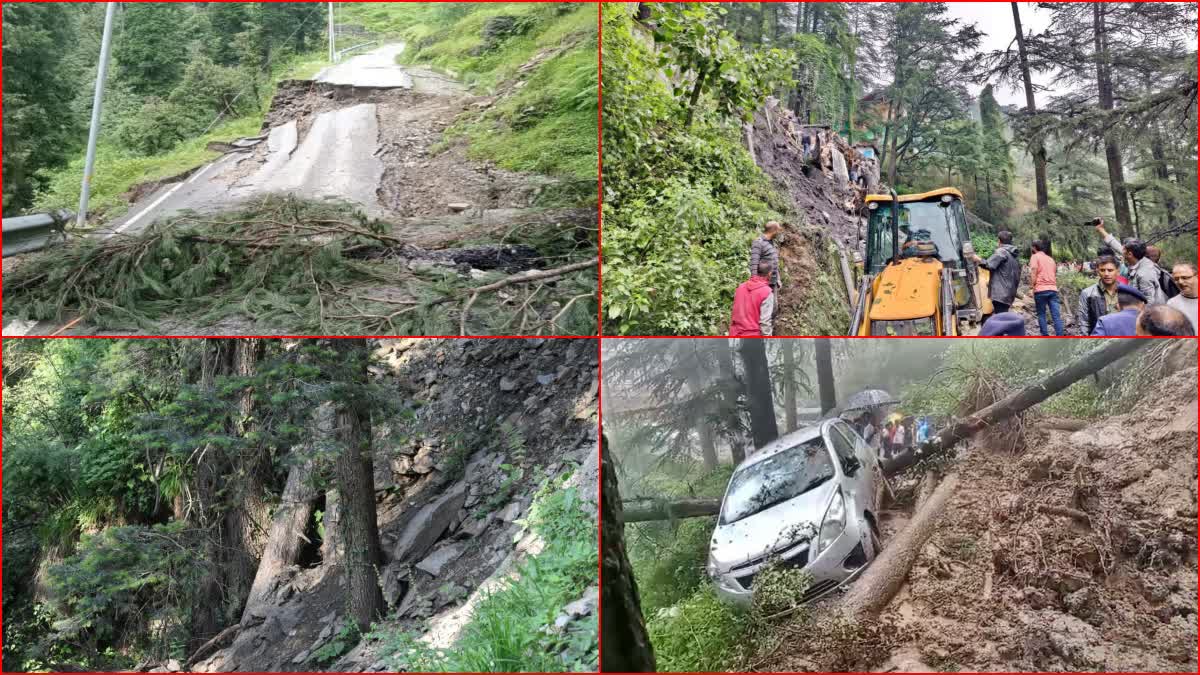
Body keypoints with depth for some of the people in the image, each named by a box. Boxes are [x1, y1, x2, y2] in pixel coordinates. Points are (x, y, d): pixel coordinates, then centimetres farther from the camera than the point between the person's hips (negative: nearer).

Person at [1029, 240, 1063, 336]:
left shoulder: (1035, 256, 3)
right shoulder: (1050, 259, 23)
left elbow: (1033, 272, -7)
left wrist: (1033, 287, -4)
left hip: (1041, 289, -5)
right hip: (1053, 289, 5)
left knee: (1041, 315, 4)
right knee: (1056, 316, -2)